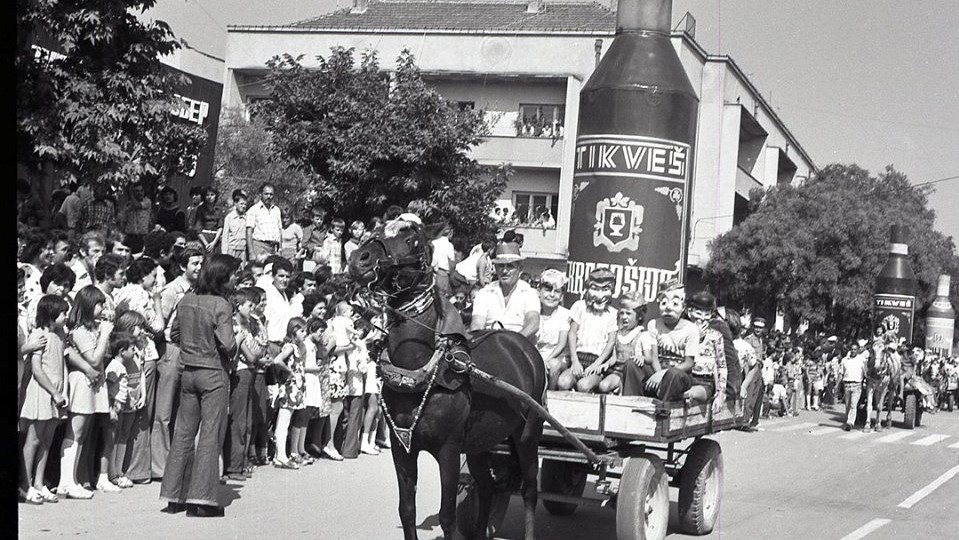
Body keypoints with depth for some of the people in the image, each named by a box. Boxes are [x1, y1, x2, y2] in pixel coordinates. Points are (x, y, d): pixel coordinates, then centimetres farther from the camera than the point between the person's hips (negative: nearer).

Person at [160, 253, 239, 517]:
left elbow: (174, 334, 12)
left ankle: (174, 495, 17)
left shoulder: (186, 300, 4)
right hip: (214, 374, -6)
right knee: (211, 435, 0)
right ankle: (201, 498, -1)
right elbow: (228, 343, -21)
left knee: (183, 432, 12)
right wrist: (232, 352, -1)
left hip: (188, 371, 6)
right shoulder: (221, 305, -16)